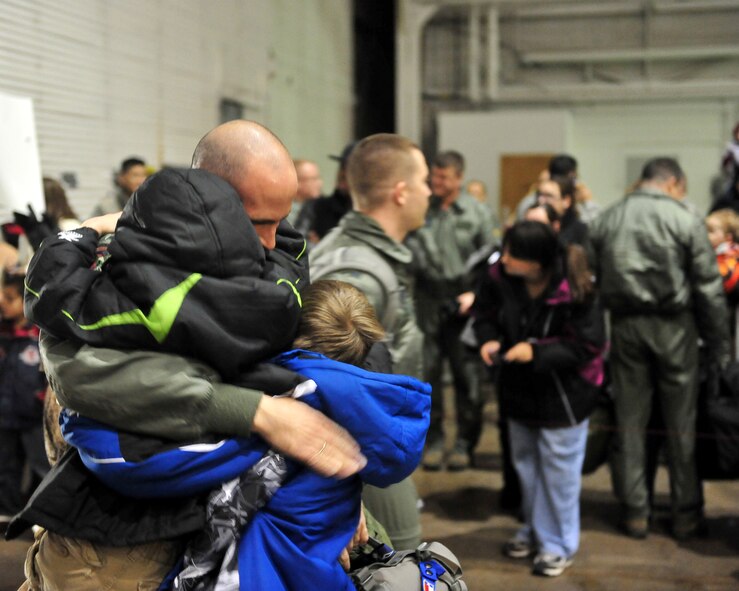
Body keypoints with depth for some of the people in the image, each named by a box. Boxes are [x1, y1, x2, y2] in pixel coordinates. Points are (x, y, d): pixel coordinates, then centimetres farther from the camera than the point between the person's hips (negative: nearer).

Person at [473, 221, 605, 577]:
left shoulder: (573, 291, -29)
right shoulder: (499, 278, -15)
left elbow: (587, 345, -23)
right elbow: (485, 312, 3)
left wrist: (537, 352, -31)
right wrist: (489, 339, -18)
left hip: (564, 392, -6)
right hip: (521, 387, 6)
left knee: (557, 469, 4)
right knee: (525, 463, 20)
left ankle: (559, 543, 21)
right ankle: (534, 529, 40)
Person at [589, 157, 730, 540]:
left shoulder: (605, 221, 5)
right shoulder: (685, 221, -6)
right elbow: (708, 289, -6)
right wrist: (719, 347, 0)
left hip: (625, 325, 3)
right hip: (673, 326, -3)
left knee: (629, 421, 10)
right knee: (681, 425, 7)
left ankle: (634, 511, 15)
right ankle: (686, 514, 15)